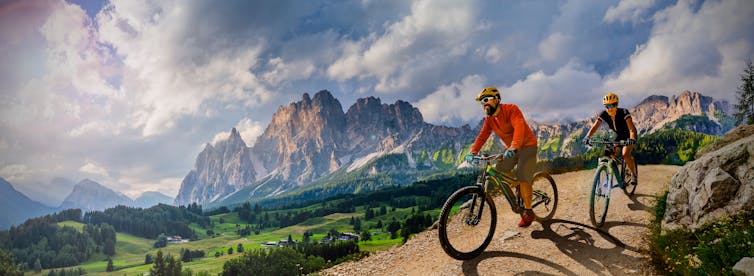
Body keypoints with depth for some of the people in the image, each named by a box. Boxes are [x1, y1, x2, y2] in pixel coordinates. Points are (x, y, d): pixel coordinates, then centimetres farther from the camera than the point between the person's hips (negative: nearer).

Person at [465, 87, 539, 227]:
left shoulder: (511, 109, -22)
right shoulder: (489, 119, -1)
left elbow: (519, 128, -37)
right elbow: (482, 136, -6)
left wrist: (513, 147, -53)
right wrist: (473, 151, -22)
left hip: (527, 145, -7)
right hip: (510, 149, 7)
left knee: (522, 177, -18)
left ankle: (528, 212, -6)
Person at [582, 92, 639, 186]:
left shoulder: (623, 112, -32)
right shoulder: (604, 114, -20)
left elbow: (631, 128, -43)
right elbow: (595, 126, -26)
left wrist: (632, 138, -62)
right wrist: (587, 137, -44)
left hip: (628, 136, -5)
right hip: (619, 135, 5)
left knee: (625, 154, -25)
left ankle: (634, 175, -4)